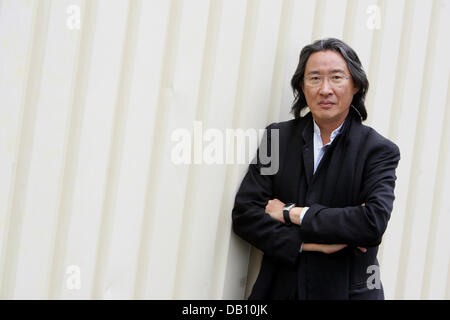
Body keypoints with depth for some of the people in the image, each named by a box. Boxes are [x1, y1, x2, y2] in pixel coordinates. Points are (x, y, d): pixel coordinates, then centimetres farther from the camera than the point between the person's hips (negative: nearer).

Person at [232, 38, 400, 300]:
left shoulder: (379, 151, -6)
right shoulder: (278, 137, 0)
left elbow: (374, 222, -20)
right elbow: (244, 213, -6)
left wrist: (293, 213, -15)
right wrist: (306, 243, -17)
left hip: (348, 290, -1)